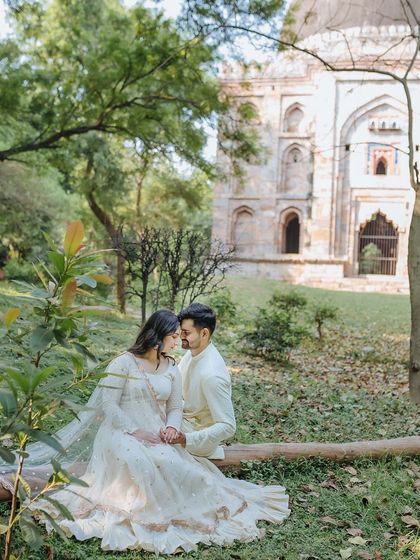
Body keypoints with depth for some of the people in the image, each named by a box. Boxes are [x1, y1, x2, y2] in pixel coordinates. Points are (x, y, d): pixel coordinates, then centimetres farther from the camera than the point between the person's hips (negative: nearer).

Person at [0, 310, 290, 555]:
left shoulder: (172, 369, 11)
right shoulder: (123, 363, -6)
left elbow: (176, 407, 12)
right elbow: (108, 405, -10)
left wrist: (172, 427, -12)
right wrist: (136, 432, -19)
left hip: (157, 436, 5)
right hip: (122, 433, -4)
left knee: (175, 465, -27)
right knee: (140, 462, -36)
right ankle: (144, 513, -20)